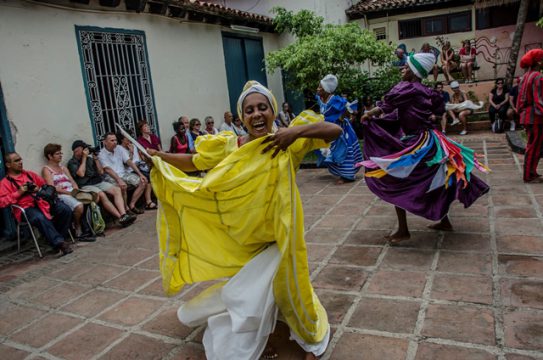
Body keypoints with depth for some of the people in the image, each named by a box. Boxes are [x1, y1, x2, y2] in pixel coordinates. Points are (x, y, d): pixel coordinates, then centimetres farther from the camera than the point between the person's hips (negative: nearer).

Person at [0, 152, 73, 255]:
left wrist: (39, 189, 4)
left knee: (65, 209, -21)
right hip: (26, 208, -4)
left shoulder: (30, 174, 25)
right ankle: (59, 244, -35)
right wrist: (19, 192, -8)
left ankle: (59, 238, -10)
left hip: (42, 201, 5)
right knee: (40, 218, -39)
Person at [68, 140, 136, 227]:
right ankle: (121, 218, -34)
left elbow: (101, 171, 14)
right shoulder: (72, 162, 4)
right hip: (85, 186, -5)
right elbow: (81, 174, -14)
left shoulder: (90, 158, 18)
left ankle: (124, 214, -36)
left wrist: (95, 158, 5)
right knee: (101, 195, -34)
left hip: (98, 182, 6)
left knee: (117, 189, -20)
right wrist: (84, 158, -7)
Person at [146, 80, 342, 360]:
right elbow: (193, 162, 3)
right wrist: (160, 156, -5)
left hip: (275, 238, -2)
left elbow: (335, 130, -22)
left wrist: (296, 131, -36)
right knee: (254, 292, 16)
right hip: (242, 239, 2)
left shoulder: (287, 144, -16)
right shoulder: (229, 146, -11)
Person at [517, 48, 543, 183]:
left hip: (527, 115, 9)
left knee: (532, 146, 17)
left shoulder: (526, 77, 12)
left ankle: (530, 172, 24)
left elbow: (522, 98, 15)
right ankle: (529, 175, 4)